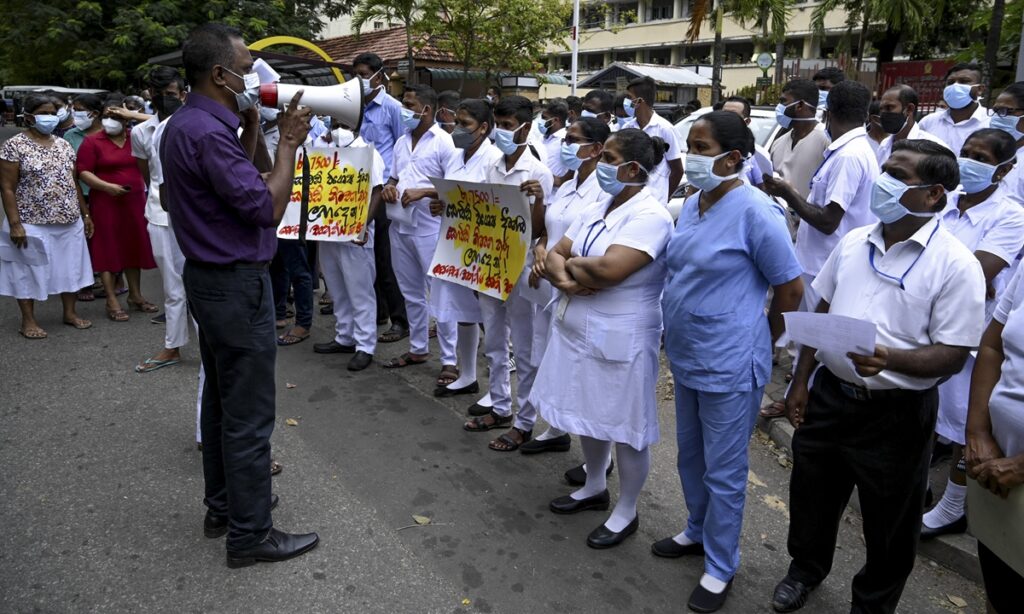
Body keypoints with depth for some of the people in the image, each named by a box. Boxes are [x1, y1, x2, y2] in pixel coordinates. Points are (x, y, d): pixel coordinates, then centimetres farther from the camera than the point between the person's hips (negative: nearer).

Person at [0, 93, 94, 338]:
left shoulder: (64, 145, 9)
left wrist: (85, 214, 12)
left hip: (70, 223, 6)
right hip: (33, 224, -5)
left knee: (69, 267, 13)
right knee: (29, 270, 5)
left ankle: (70, 312, 27)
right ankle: (28, 321, 16)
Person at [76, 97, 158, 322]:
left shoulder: (136, 138, 7)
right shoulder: (92, 141, -3)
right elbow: (83, 172, -8)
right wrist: (107, 186, -19)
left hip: (135, 201, 4)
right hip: (106, 202, -4)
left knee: (134, 246, 11)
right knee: (108, 248, 0)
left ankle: (135, 295, 23)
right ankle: (112, 301, 4)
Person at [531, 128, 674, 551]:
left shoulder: (649, 216, -17)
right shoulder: (597, 209, 9)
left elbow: (609, 269, -30)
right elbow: (555, 255, 6)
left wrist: (570, 263, -11)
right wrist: (564, 275, -17)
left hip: (620, 340, -8)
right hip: (577, 331, 8)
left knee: (624, 427, 7)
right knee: (588, 416, 21)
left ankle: (626, 512, 25)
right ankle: (594, 488, 42)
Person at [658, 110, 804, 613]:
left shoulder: (754, 211, -19)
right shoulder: (691, 204, 4)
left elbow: (791, 289, -13)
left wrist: (757, 342, 1)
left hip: (728, 365, -8)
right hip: (685, 357, 8)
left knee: (723, 470, 8)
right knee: (690, 455, 23)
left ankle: (719, 567, 28)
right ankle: (698, 531, 46)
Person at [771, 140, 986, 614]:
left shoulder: (955, 264, -15)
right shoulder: (854, 243, 2)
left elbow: (952, 355, -15)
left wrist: (890, 359, -34)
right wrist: (800, 381, 9)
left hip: (897, 414, -5)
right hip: (829, 395, 5)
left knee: (889, 525, 15)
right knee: (811, 497, 23)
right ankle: (805, 567, 50)